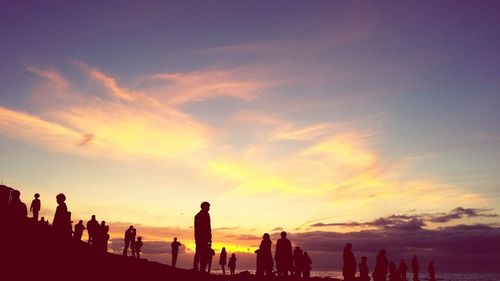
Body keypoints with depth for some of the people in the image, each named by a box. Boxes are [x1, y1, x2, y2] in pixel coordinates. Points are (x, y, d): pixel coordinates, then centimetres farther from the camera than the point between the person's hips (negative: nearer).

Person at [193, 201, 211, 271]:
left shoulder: (197, 215, 18)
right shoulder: (206, 215, -5)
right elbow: (208, 227, -11)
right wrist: (209, 239, -11)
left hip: (198, 237, 8)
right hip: (204, 237, -8)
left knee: (198, 253, 10)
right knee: (204, 253, -9)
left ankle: (195, 268, 7)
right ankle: (202, 269, -15)